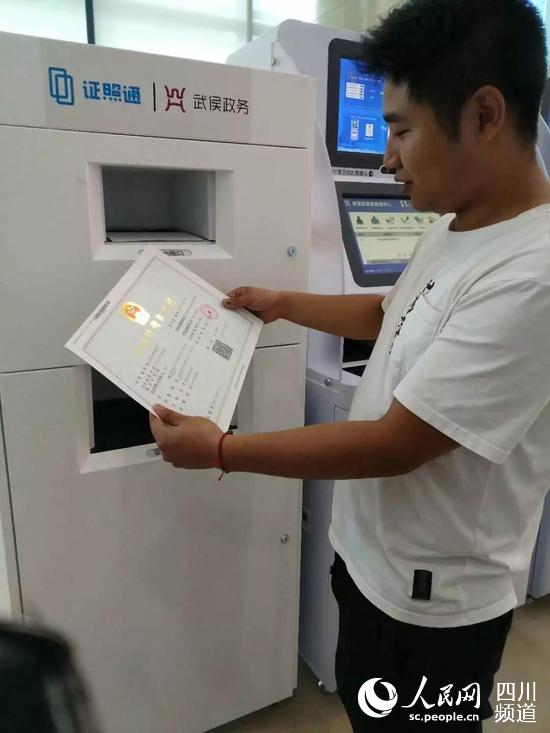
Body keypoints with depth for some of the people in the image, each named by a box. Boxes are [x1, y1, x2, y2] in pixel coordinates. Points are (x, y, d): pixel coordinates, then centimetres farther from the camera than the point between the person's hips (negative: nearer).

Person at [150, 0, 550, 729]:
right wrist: (284, 303, 15)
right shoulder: (455, 227, -1)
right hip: (372, 552, 8)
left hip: (433, 596, -7)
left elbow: (395, 445, -30)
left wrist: (221, 450, -21)